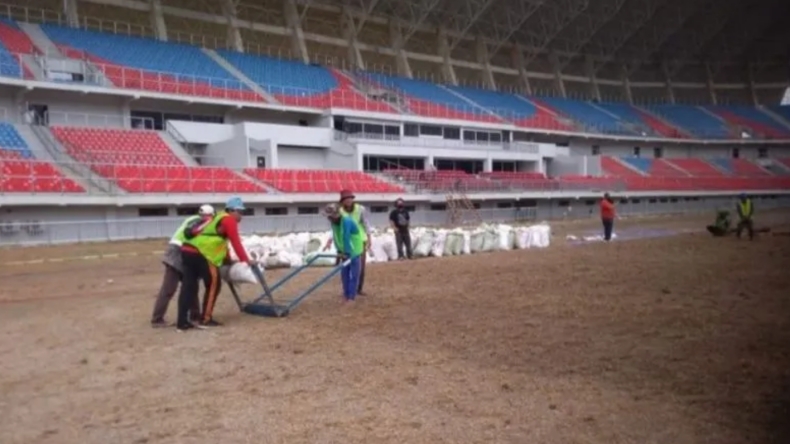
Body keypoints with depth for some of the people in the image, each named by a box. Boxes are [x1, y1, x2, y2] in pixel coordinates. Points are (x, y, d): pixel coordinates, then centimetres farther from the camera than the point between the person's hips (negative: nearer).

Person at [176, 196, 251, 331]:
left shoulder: (219, 218, 29)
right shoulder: (229, 220, 0)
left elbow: (221, 242, 39)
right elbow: (236, 242, -5)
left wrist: (228, 258, 47)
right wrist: (245, 260, 2)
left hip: (188, 250, 9)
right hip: (199, 253, -9)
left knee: (188, 286, 8)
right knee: (214, 284, 2)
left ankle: (182, 322, 8)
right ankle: (206, 319, 7)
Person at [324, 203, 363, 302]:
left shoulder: (346, 221, -26)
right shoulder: (334, 222, -2)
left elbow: (346, 238, -29)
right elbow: (336, 237, 1)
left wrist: (347, 253, -30)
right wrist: (339, 251, -2)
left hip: (354, 250, -8)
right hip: (345, 251, 8)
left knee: (354, 274, -4)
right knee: (344, 273, 9)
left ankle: (351, 296, -1)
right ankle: (346, 295, 17)